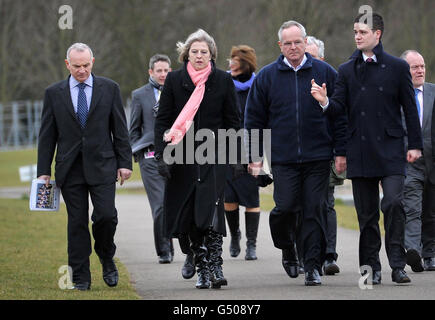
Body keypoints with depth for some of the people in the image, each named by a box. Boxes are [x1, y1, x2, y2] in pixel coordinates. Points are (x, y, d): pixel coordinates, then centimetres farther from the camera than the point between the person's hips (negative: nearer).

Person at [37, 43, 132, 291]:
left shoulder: (109, 88, 5)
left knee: (106, 216, -12)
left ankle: (107, 258, 15)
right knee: (77, 223, 1)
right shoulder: (55, 93, 6)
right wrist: (44, 171, 2)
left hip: (102, 165, -1)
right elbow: (47, 136, 7)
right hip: (70, 168, 1)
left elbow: (120, 129, 6)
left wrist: (125, 163, -1)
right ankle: (81, 277, 7)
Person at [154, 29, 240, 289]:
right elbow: (162, 120, 6)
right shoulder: (174, 80, 6)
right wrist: (162, 154, -4)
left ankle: (215, 266, -17)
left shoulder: (223, 80, 4)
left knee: (211, 212, -15)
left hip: (213, 157, -2)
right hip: (183, 159, 2)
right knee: (191, 218, 2)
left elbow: (233, 121, 10)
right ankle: (203, 269, 10)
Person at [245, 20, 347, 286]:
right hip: (283, 159, 0)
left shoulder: (325, 73, 5)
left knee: (314, 210, -3)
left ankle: (313, 265, 4)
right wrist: (255, 156, 4)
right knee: (286, 207, -7)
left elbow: (339, 115, 7)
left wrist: (340, 152, 2)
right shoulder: (267, 77, 6)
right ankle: (288, 248, 22)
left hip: (318, 158, 0)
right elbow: (254, 120, 10)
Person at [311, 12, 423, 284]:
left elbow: (409, 108, 5)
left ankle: (398, 265, -9)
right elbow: (340, 106, 4)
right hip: (360, 153, 3)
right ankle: (371, 267, 12)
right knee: (367, 212, 5)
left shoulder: (397, 67, 4)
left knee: (394, 203, -15)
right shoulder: (347, 70, 10)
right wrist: (326, 101, -19)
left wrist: (415, 145, 1)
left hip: (390, 149, -2)